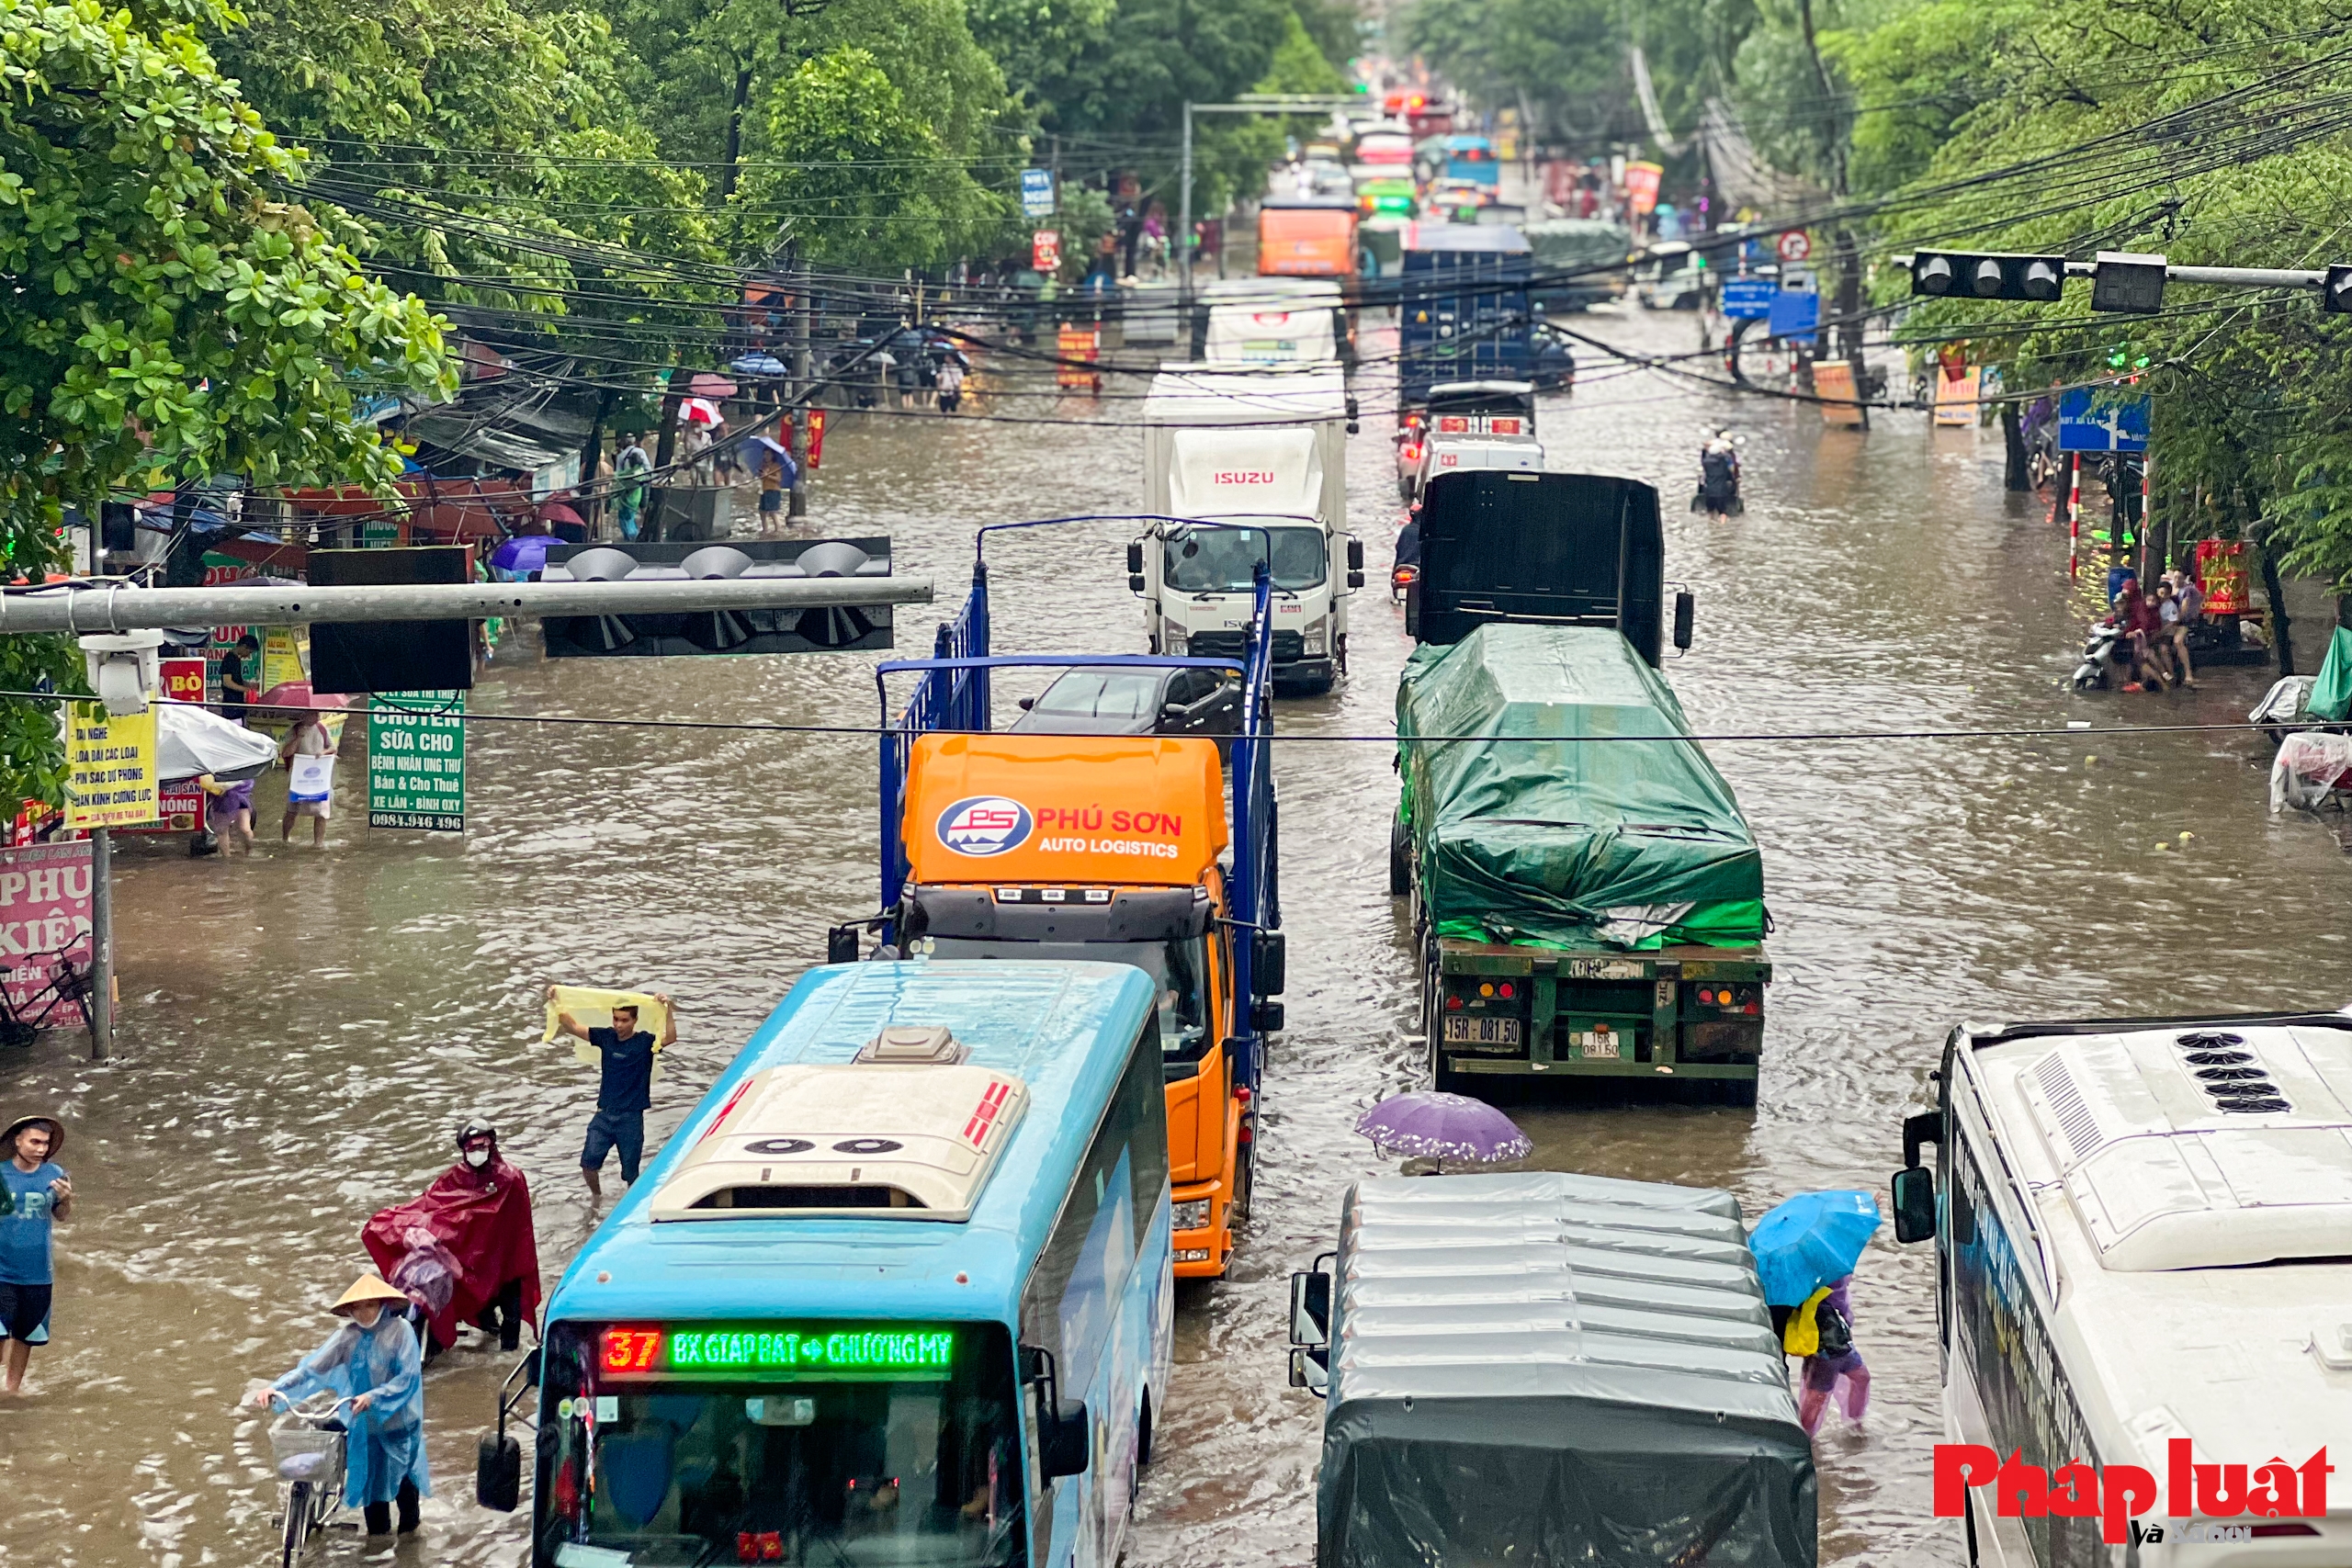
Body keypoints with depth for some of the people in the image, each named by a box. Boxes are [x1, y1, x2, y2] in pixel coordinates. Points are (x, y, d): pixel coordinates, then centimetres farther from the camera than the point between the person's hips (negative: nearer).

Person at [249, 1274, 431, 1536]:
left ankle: (409, 1527, 33)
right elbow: (313, 1366, -12)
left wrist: (374, 1396, -31)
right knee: (368, 1474, 9)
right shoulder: (348, 1336, -5)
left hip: (398, 1420, -3)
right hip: (363, 1423, 3)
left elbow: (408, 1376, -19)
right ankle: (378, 1531, 28)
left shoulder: (399, 1330, -14)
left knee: (402, 1475, 10)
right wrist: (276, 1387, -24)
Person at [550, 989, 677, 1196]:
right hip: (604, 1114, 3)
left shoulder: (645, 1042, -4)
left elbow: (670, 1038, -22)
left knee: (630, 1173, 3)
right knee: (588, 1162, -9)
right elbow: (573, 1027, 6)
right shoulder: (606, 1037, 6)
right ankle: (596, 1196, 17)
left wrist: (667, 1009, -35)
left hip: (631, 1117, -3)